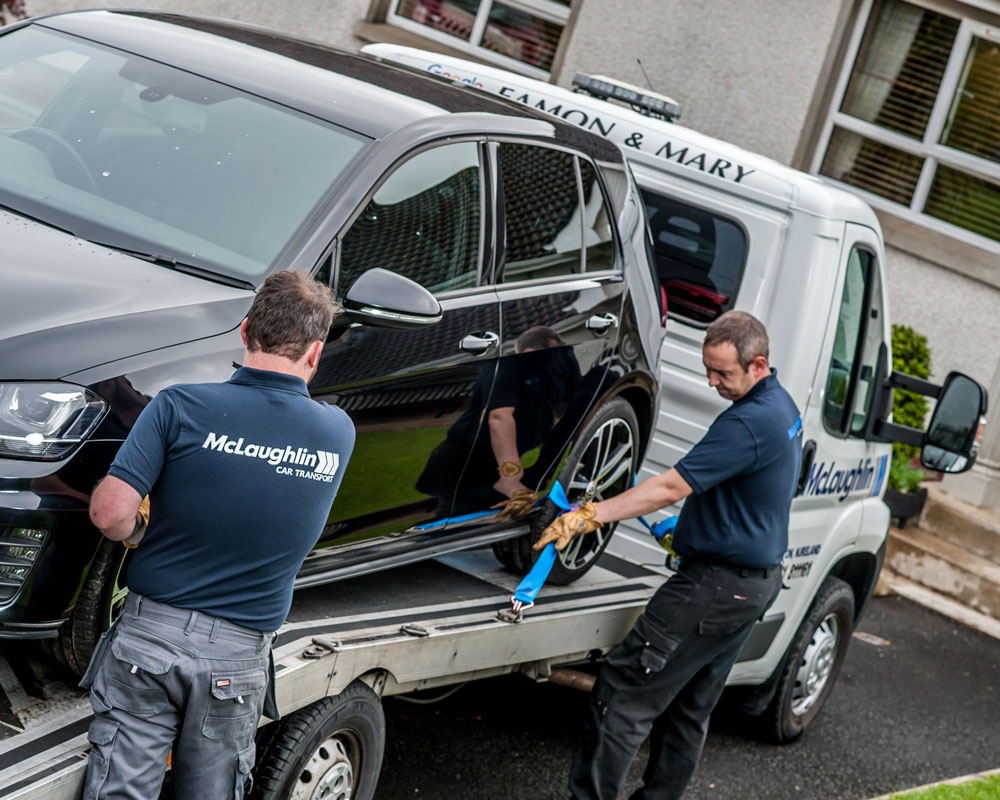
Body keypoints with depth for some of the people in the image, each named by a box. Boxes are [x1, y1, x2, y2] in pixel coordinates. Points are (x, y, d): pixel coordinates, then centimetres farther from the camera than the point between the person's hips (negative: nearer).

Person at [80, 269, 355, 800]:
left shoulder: (181, 407, -11)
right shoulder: (338, 433, -3)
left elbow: (110, 512, -15)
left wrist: (140, 534, 5)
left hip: (150, 637, -2)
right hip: (238, 660, 2)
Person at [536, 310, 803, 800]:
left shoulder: (749, 423, -23)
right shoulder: (781, 406, 10)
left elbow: (672, 487, -27)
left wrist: (587, 517, -28)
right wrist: (690, 531, 26)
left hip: (718, 586, -11)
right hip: (756, 581, 11)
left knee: (622, 690, -9)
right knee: (690, 708, 17)